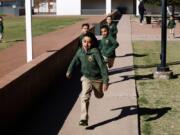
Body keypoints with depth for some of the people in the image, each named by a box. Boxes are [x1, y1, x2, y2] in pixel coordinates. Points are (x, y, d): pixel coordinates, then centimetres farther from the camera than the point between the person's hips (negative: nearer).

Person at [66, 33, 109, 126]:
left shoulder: (95, 52, -26)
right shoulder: (80, 51, -11)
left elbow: (102, 66, -25)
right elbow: (75, 61, 9)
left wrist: (105, 81, -28)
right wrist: (69, 71, 21)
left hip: (97, 78, -2)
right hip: (86, 77, 2)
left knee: (99, 96, 22)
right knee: (84, 97, -15)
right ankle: (84, 119, -13)